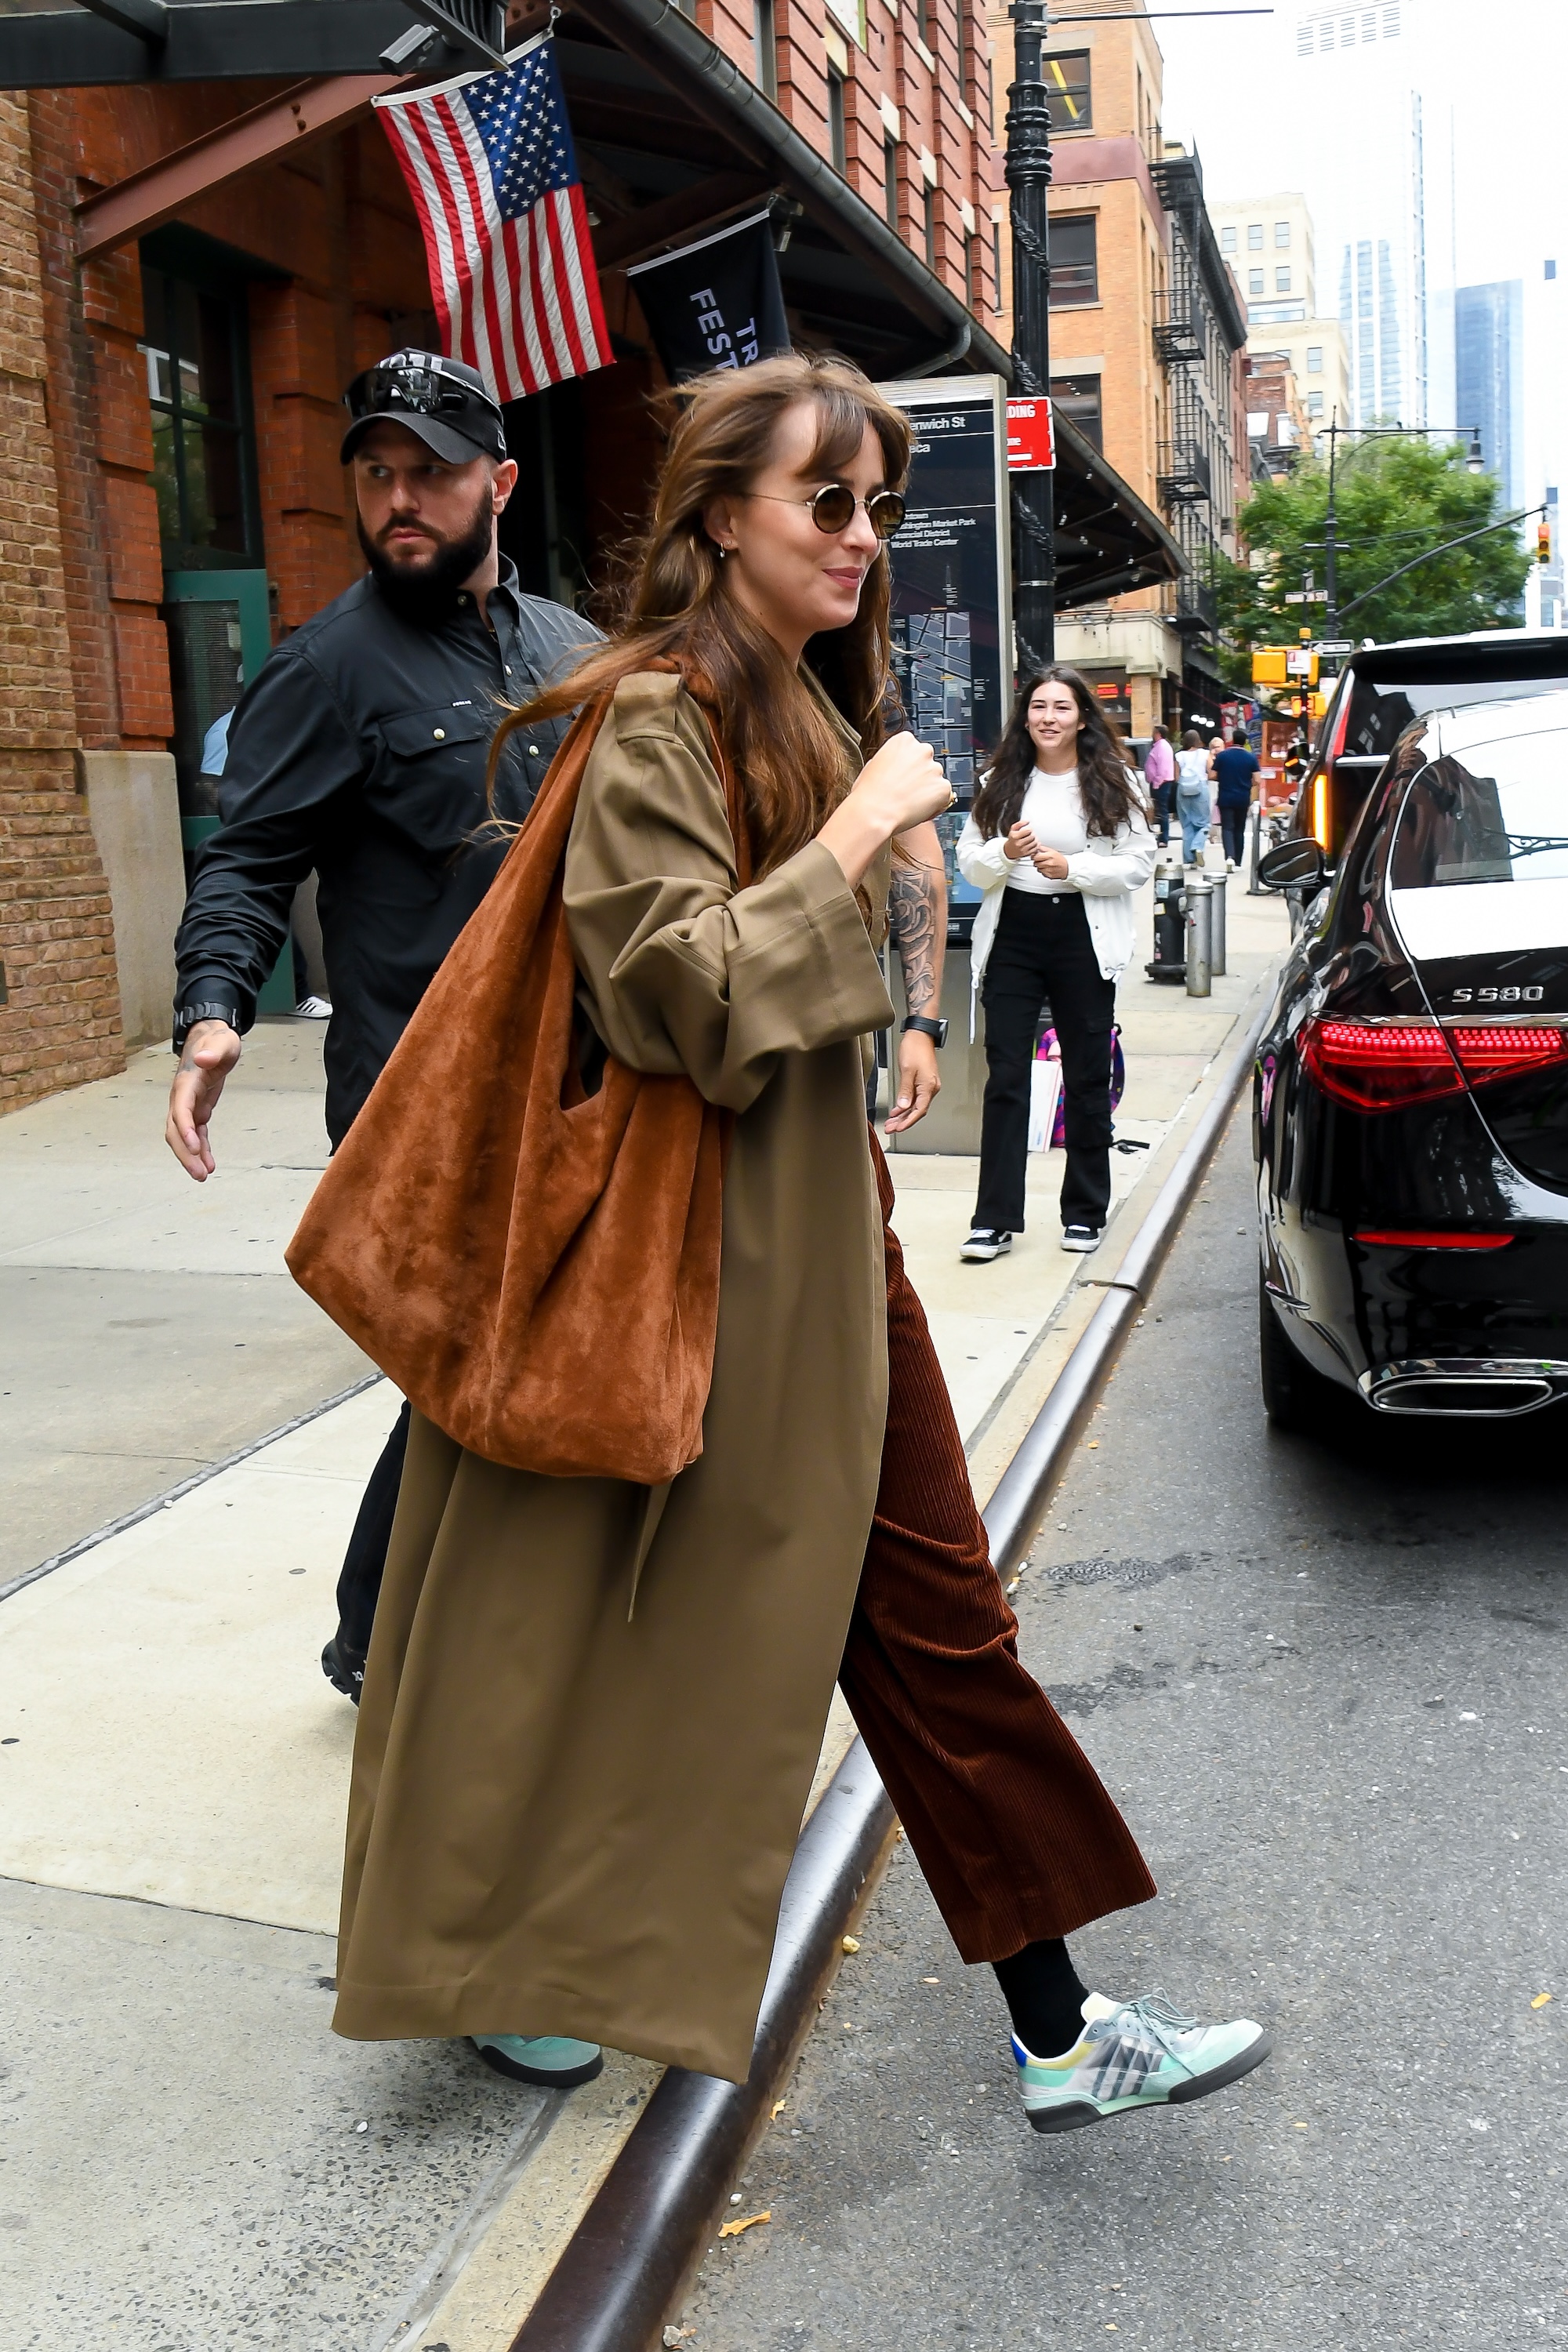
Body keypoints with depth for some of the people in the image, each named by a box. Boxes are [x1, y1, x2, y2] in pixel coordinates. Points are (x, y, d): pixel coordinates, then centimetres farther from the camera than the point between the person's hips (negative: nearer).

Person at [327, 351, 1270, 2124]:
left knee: (938, 1616, 11)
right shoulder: (658, 718, -15)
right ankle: (498, 1961, 33)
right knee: (612, 1627, 7)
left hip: (821, 1227, 9)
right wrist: (858, 838, -22)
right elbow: (681, 997, -23)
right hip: (686, 1236, -8)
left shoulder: (811, 708, 13)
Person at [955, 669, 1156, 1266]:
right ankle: (995, 1218, 2)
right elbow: (969, 863, 5)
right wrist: (1006, 853, -16)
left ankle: (1085, 1214, 21)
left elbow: (1139, 864, -4)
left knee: (1087, 1079, 9)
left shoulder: (1114, 784, 0)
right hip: (1012, 939, 1)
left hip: (1083, 942, -1)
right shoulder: (1000, 783, 6)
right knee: (1005, 1077, -2)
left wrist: (1071, 868, -17)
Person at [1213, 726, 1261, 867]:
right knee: (1239, 830, 13)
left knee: (1227, 828, -2)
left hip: (1225, 798, -2)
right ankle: (1237, 862, 17)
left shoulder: (1221, 756, -6)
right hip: (1243, 799, 2)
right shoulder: (1251, 757, -3)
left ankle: (1229, 856, -27)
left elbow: (1213, 776, -2)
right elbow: (1256, 781, -6)